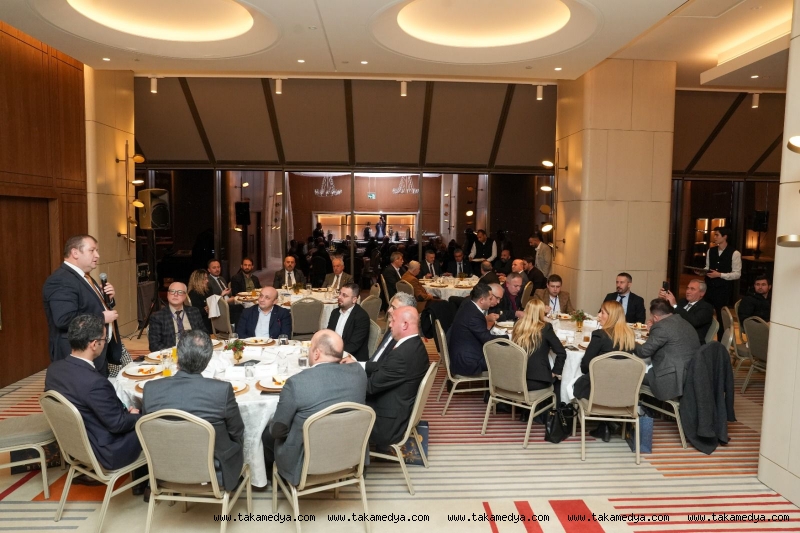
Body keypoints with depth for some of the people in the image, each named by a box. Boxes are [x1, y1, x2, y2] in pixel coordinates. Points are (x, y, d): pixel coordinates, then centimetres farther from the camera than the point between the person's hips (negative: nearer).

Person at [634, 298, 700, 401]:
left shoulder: (661, 326, -14)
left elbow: (644, 352, -10)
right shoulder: (683, 322, 15)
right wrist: (652, 331, 28)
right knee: (645, 369, 21)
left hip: (675, 380, -9)